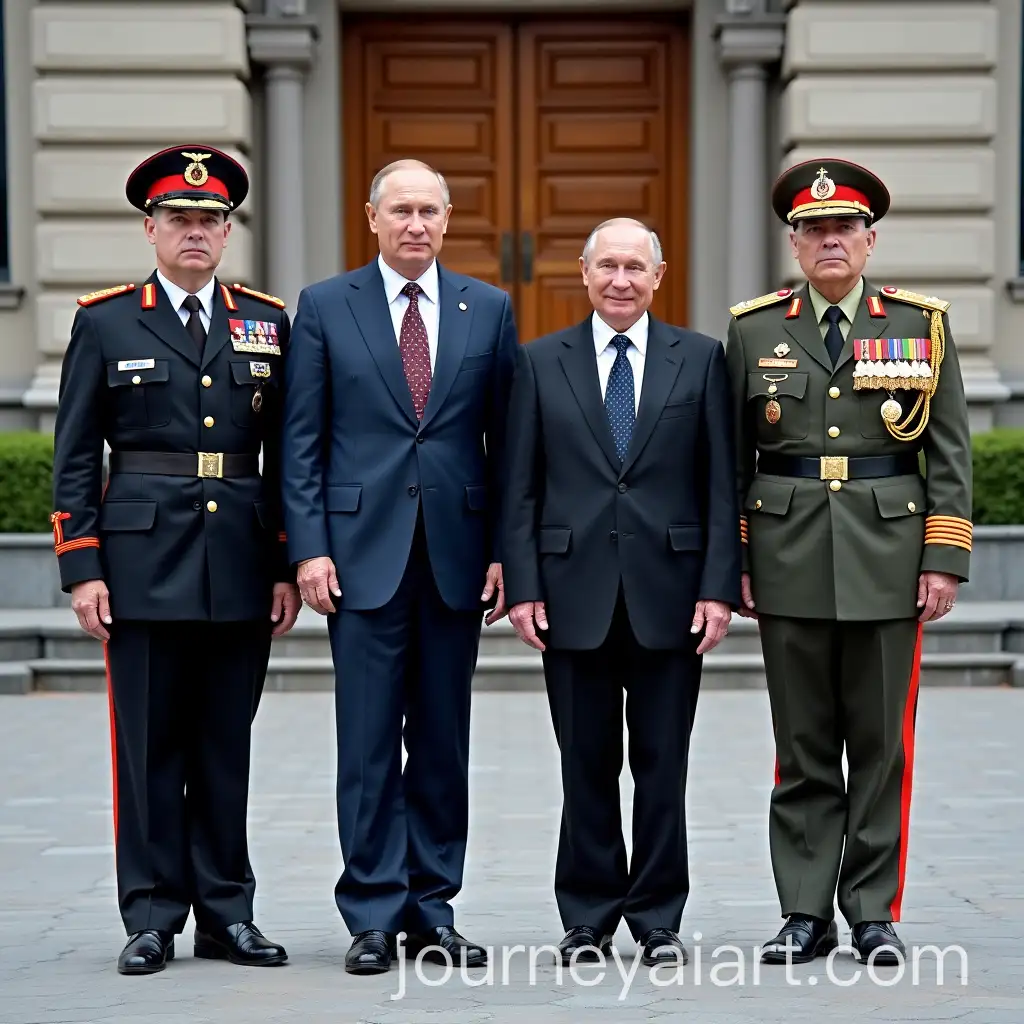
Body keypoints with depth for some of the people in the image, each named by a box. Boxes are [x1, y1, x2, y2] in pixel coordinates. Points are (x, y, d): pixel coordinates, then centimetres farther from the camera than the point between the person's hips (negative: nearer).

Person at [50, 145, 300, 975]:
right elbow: (75, 459, 2)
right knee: (149, 745, 2)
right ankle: (153, 919, 8)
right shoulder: (104, 323, 4)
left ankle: (227, 913, 15)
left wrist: (288, 566, 4)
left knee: (226, 747, 7)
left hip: (241, 567, 2)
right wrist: (82, 569, -5)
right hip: (142, 563, -2)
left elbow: (286, 455, 10)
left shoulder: (270, 324, 10)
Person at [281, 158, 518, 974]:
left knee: (444, 739, 7)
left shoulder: (488, 310, 9)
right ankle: (373, 916, 6)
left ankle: (433, 907, 15)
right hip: (362, 548, -2)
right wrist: (309, 547, -6)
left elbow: (505, 438, 8)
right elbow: (302, 440, 2)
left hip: (457, 551, 2)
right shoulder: (324, 307, 4)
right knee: (370, 742, -1)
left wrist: (504, 549, 2)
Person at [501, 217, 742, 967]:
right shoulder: (541, 362, 7)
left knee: (663, 764, 4)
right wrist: (522, 586, -3)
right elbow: (520, 488, 5)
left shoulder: (701, 359, 6)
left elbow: (722, 484, 3)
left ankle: (659, 919, 14)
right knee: (586, 765, 5)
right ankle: (588, 919, 15)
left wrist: (720, 587, -5)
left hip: (668, 592, 0)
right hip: (575, 590, 0)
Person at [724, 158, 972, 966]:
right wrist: (732, 560, 3)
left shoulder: (922, 325, 5)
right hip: (790, 558, 1)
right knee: (802, 745, 5)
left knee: (883, 742, 3)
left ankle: (875, 914, 11)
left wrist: (945, 559, -4)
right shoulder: (755, 330, 7)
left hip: (889, 555, -1)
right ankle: (806, 914, 11)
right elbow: (732, 456, 9)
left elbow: (951, 453, 3)